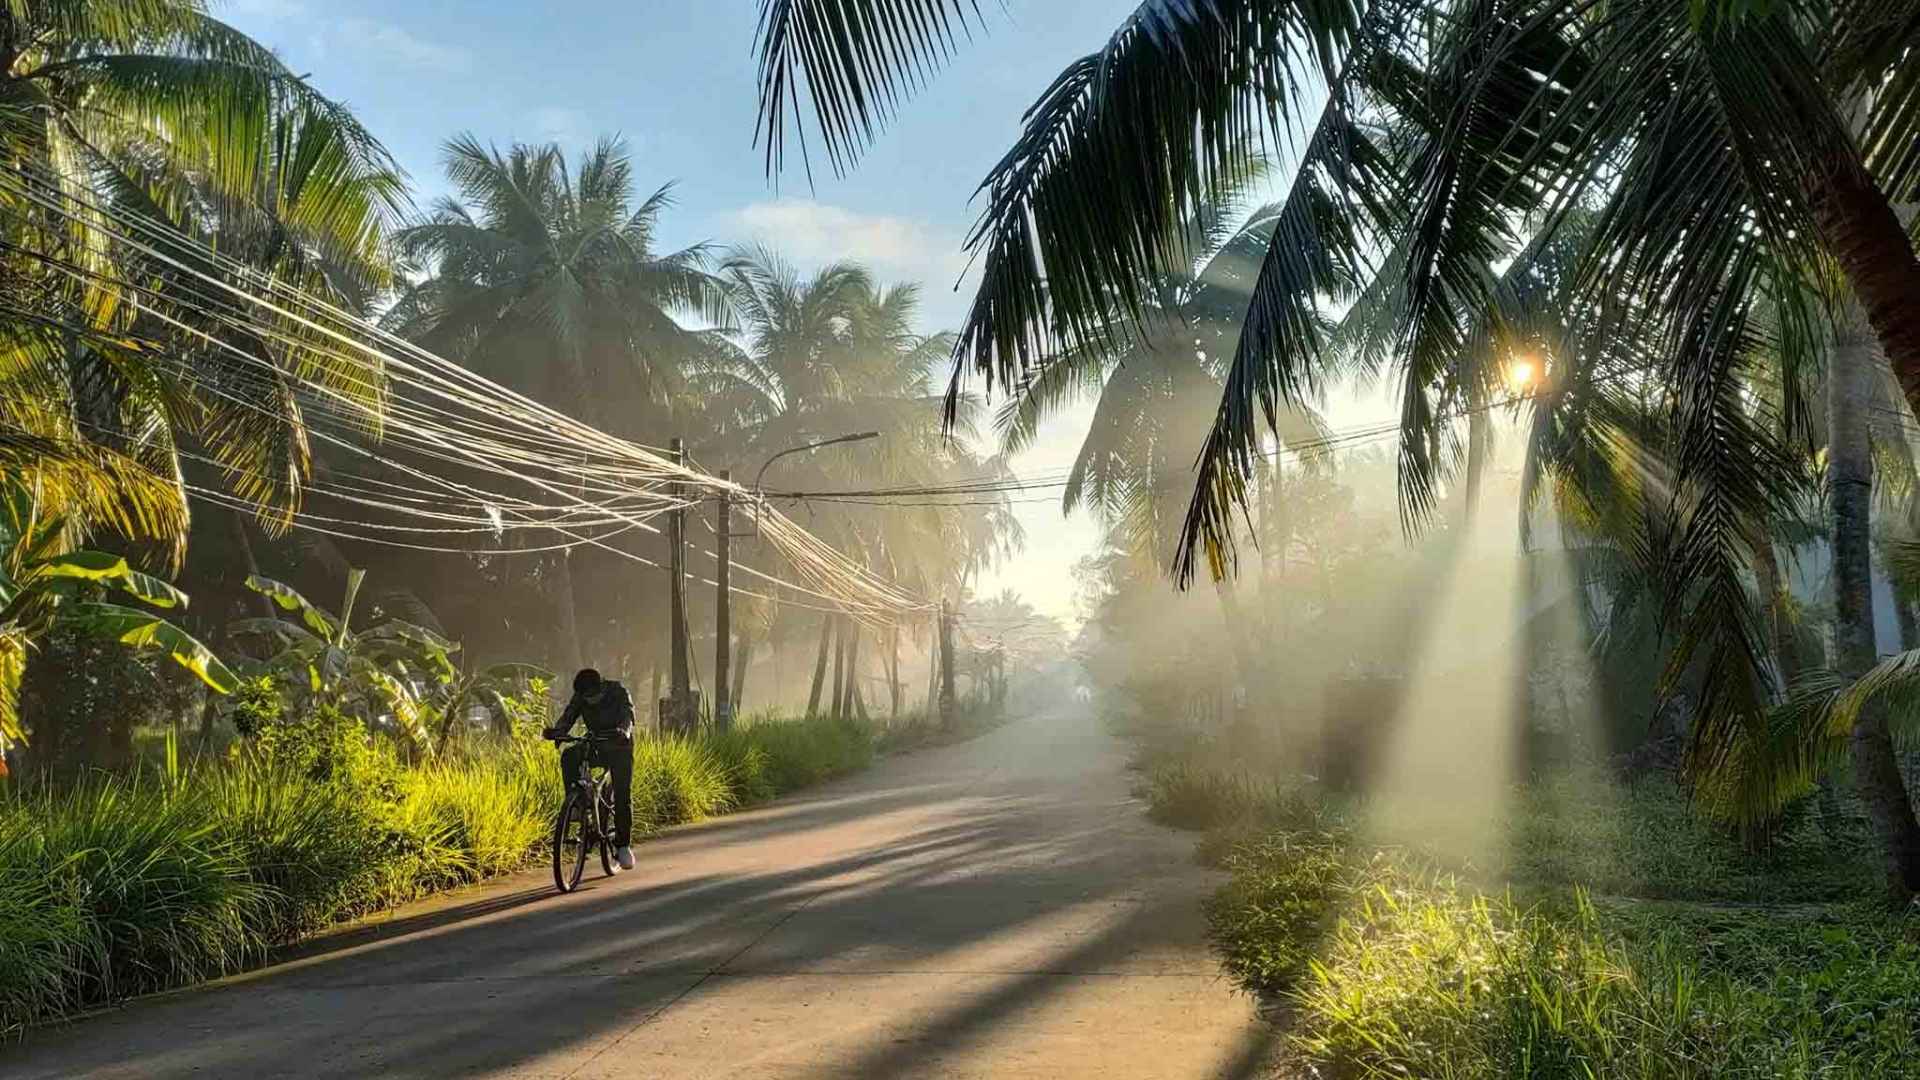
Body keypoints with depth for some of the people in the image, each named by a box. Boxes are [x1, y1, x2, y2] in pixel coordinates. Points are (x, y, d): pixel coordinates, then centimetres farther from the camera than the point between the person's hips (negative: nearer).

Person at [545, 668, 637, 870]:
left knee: (622, 795, -11)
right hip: (595, 746, 3)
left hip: (619, 748, -3)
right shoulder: (581, 698, -7)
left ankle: (623, 846, -1)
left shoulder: (618, 692, -18)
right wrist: (556, 731, -39)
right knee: (568, 756, -27)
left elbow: (628, 716, -31)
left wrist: (623, 731, -53)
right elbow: (568, 717, -17)